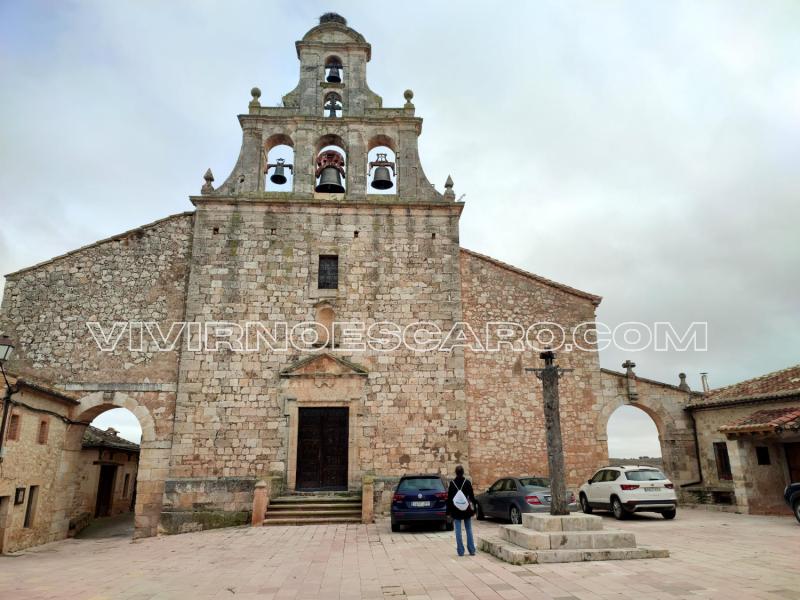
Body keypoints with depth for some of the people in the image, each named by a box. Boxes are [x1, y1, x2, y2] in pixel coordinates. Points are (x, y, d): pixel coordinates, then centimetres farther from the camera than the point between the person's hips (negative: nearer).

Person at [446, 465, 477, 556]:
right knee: (469, 530, 11)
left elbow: (449, 498, -3)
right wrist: (473, 508, 7)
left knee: (458, 531, 4)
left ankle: (460, 551, 6)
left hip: (456, 510, -1)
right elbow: (472, 496, -1)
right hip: (467, 510, 1)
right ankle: (472, 550, 12)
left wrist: (449, 511, 4)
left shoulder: (452, 483, -7)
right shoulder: (468, 482, -5)